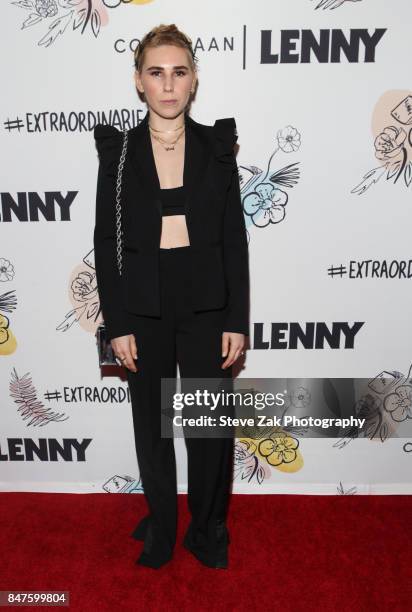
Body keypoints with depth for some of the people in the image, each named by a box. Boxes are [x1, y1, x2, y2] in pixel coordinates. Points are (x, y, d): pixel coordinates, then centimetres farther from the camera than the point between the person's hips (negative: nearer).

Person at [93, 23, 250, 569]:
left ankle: (208, 530, 35)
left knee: (211, 425, 8)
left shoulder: (217, 146, 2)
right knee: (151, 424, 14)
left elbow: (234, 239, 1)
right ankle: (160, 528, 39)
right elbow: (106, 242, 0)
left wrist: (238, 320, -4)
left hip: (206, 304, 0)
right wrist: (116, 323, -5)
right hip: (144, 307, 1)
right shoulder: (118, 150, 1)